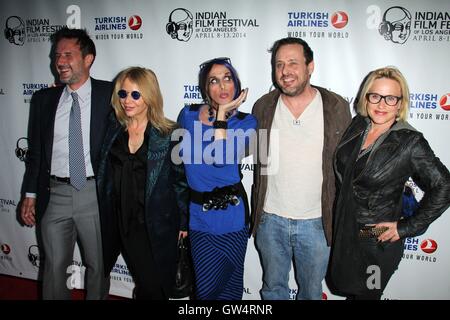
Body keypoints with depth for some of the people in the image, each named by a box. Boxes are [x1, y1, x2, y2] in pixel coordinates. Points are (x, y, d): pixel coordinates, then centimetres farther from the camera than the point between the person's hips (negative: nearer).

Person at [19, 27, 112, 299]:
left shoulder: (110, 94, -4)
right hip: (55, 194, 3)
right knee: (55, 267, 12)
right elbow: (35, 150, 11)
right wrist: (30, 194, 8)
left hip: (95, 193, -2)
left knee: (98, 265, 13)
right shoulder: (44, 99, 7)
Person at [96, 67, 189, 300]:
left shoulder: (170, 134, -7)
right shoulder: (113, 130, 4)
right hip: (120, 221, 2)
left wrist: (182, 222, -3)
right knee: (147, 284, 12)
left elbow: (181, 180, -4)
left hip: (156, 225, -2)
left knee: (157, 288, 7)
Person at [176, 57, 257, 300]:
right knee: (206, 288, 7)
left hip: (231, 214, -1)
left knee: (230, 285, 15)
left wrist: (222, 113, -17)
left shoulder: (245, 122, -6)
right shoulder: (188, 115, 0)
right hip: (198, 215, 1)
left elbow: (222, 159, -23)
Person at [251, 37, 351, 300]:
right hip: (270, 219, 2)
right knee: (273, 287, 21)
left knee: (312, 291, 20)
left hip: (317, 222, -1)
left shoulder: (337, 107, -8)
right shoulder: (263, 107, -3)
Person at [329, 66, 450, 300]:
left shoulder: (410, 142, -19)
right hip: (342, 231, 5)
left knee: (365, 293, 15)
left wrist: (408, 227, -14)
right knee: (343, 285, 22)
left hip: (378, 240, -5)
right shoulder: (357, 126, -3)